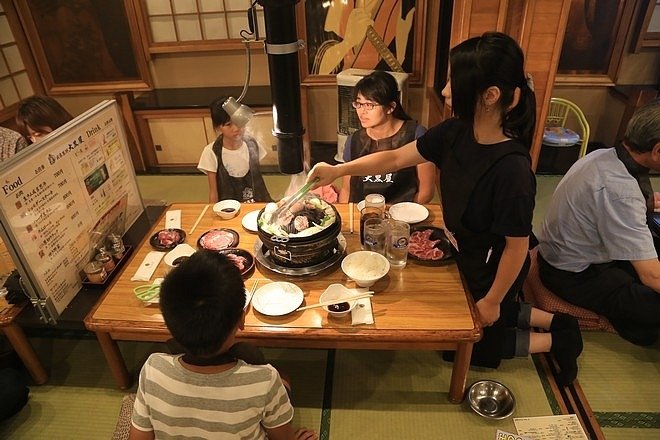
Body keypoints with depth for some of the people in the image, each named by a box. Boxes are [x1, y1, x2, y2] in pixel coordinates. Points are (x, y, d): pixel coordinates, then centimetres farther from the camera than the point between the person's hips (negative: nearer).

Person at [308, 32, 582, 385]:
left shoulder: (511, 168, -38)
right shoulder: (455, 132, -17)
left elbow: (517, 247, -27)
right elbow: (397, 158, -8)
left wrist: (492, 300, -14)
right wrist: (339, 170, -15)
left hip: (494, 273, -7)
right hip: (466, 258, 7)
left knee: (471, 344, 19)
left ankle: (556, 340, 27)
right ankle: (555, 321, 38)